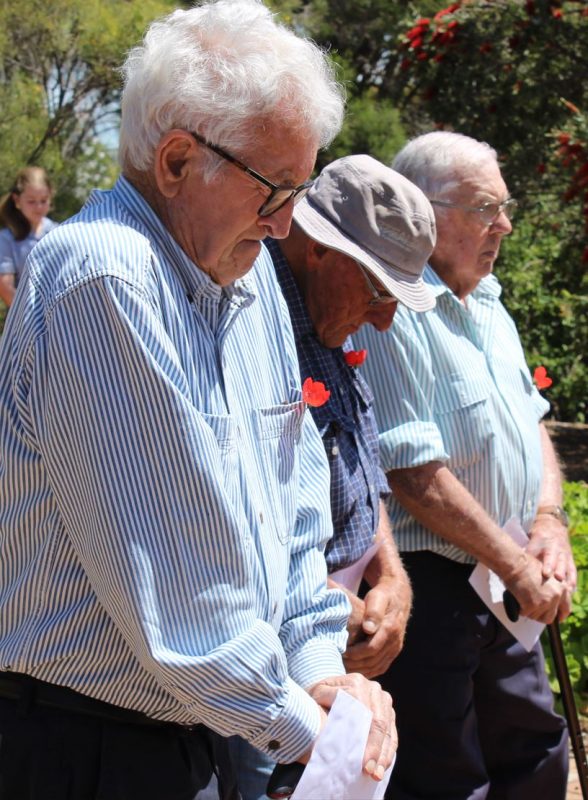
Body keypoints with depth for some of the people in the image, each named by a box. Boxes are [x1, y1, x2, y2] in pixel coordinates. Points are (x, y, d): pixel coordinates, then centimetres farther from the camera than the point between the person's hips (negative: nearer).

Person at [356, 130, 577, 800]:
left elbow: (532, 424, 17)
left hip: (503, 588, 9)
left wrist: (549, 525, -1)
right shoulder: (393, 313, -19)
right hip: (431, 587, -9)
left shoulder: (487, 304, 12)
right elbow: (415, 475, -23)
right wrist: (516, 568, -15)